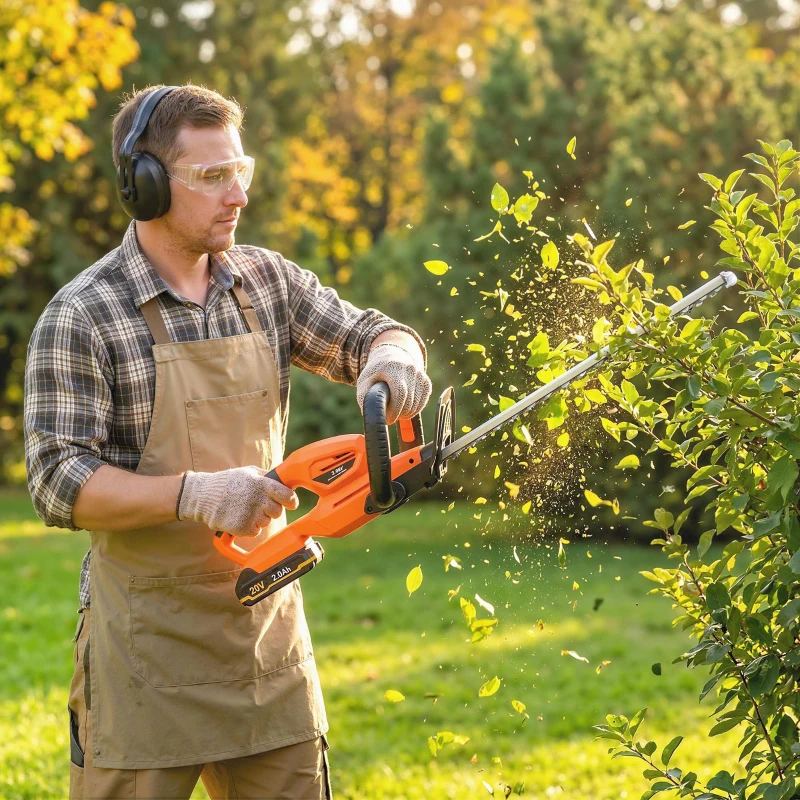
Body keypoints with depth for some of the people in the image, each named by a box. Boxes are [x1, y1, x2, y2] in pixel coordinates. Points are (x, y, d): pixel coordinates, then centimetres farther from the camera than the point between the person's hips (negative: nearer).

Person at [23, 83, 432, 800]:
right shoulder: (82, 318, -11)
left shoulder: (268, 282, 6)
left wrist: (391, 358, -13)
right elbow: (59, 483, -15)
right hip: (148, 644, -5)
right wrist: (195, 493, -28)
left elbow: (371, 334, 12)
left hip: (269, 623, 5)